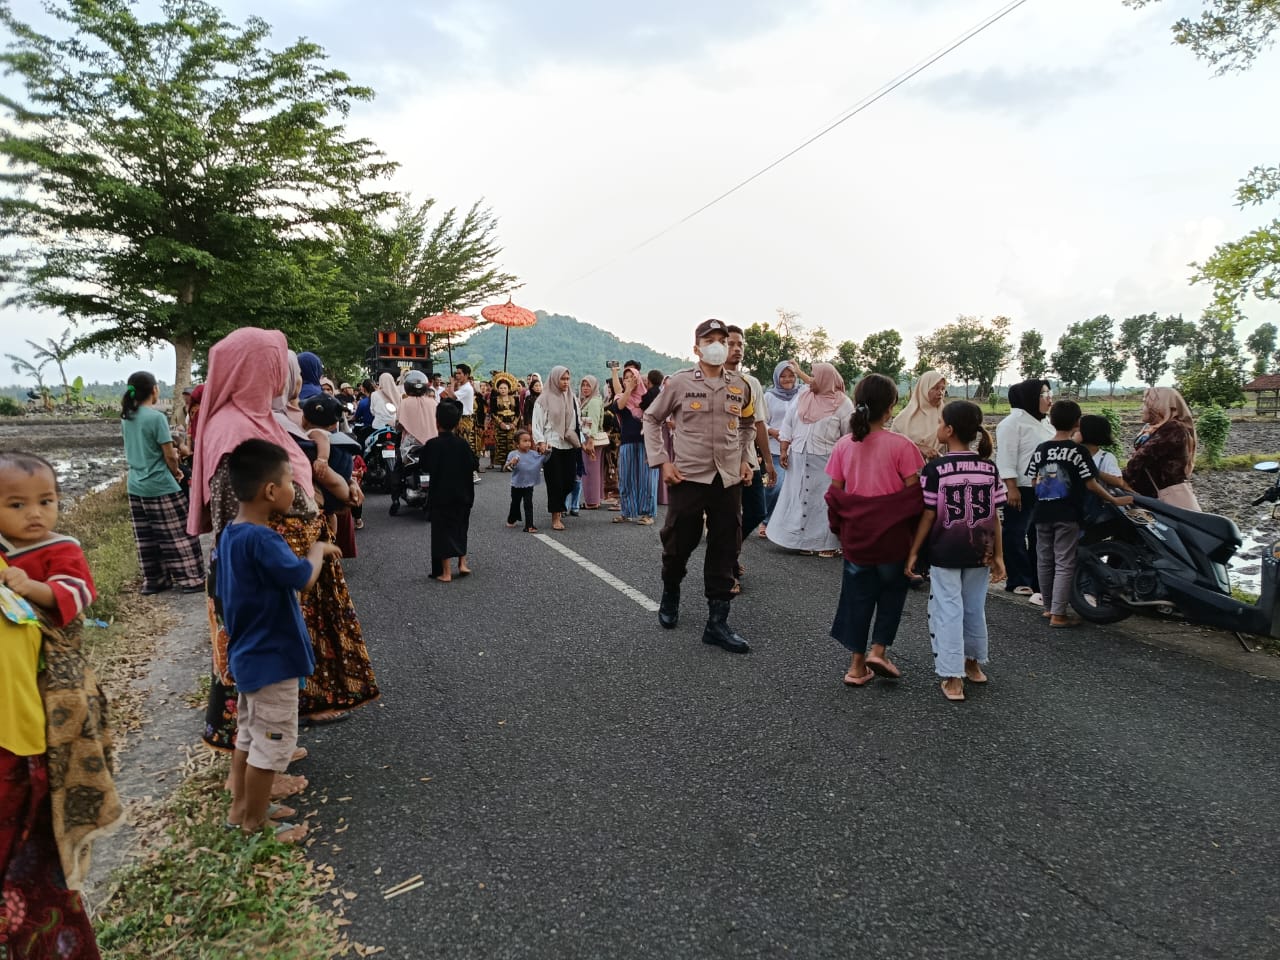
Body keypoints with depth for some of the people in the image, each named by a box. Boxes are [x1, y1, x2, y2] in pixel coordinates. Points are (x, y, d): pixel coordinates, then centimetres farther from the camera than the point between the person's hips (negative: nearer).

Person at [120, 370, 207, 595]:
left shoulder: (126, 418, 7)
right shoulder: (156, 417, -15)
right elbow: (170, 456, -13)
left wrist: (170, 458, 15)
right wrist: (176, 471, 6)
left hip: (136, 486, 7)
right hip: (161, 487, -7)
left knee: (146, 538, 12)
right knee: (178, 534, 1)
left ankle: (152, 581, 18)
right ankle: (190, 579, 5)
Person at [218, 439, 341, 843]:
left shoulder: (231, 534, 3)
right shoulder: (261, 540, -28)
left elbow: (224, 596, 11)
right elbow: (304, 578, -27)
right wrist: (318, 549, -9)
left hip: (249, 654, 10)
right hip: (271, 658, -10)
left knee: (250, 735, 22)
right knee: (273, 741, 5)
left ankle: (241, 808, 36)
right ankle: (254, 824, 20)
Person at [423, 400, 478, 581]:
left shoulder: (432, 444, -11)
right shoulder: (463, 444, -5)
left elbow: (425, 468, -4)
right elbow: (472, 468, -4)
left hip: (440, 494, -3)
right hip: (461, 493, 3)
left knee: (442, 529, 3)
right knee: (460, 527, 20)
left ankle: (445, 572, 3)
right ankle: (462, 563, 19)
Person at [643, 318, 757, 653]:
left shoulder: (740, 385, 5)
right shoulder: (680, 382, -4)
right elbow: (652, 418, 4)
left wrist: (745, 459, 10)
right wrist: (662, 461, -5)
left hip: (728, 479, 3)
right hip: (687, 477, -3)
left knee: (724, 552, 4)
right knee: (678, 544, 7)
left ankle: (717, 622, 14)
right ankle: (670, 595, 37)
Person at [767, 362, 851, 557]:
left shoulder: (842, 404, -2)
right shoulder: (803, 397, 9)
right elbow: (788, 424, 11)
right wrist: (783, 449, 4)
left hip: (825, 461, -4)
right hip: (798, 458, 4)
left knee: (825, 501, -2)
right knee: (801, 499, 7)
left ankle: (828, 542, 7)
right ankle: (804, 540, 16)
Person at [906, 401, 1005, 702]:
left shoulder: (935, 468, -14)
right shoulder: (990, 468, -1)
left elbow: (928, 516, -12)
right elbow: (994, 516, 1)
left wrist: (914, 552, -3)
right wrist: (998, 556, 7)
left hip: (944, 553, -4)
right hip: (979, 553, 4)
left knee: (948, 612, 3)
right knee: (974, 609, 19)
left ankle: (953, 678, 4)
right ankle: (974, 663, 37)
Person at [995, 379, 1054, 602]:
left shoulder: (1044, 423, 18)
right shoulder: (1013, 422, -10)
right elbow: (1006, 458, -17)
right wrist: (1011, 487, -22)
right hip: (1022, 489, -9)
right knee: (1016, 535, -2)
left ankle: (1038, 581, 20)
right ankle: (1018, 581, 5)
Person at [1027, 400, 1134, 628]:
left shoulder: (1040, 450, 4)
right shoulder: (1078, 451, -10)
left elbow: (1034, 481, 7)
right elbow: (1091, 484, -10)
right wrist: (1115, 500, 1)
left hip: (1042, 513, 5)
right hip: (1067, 515, -5)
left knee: (1045, 560, 14)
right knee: (1064, 564, -2)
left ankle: (1049, 608, 24)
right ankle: (1058, 614, -4)